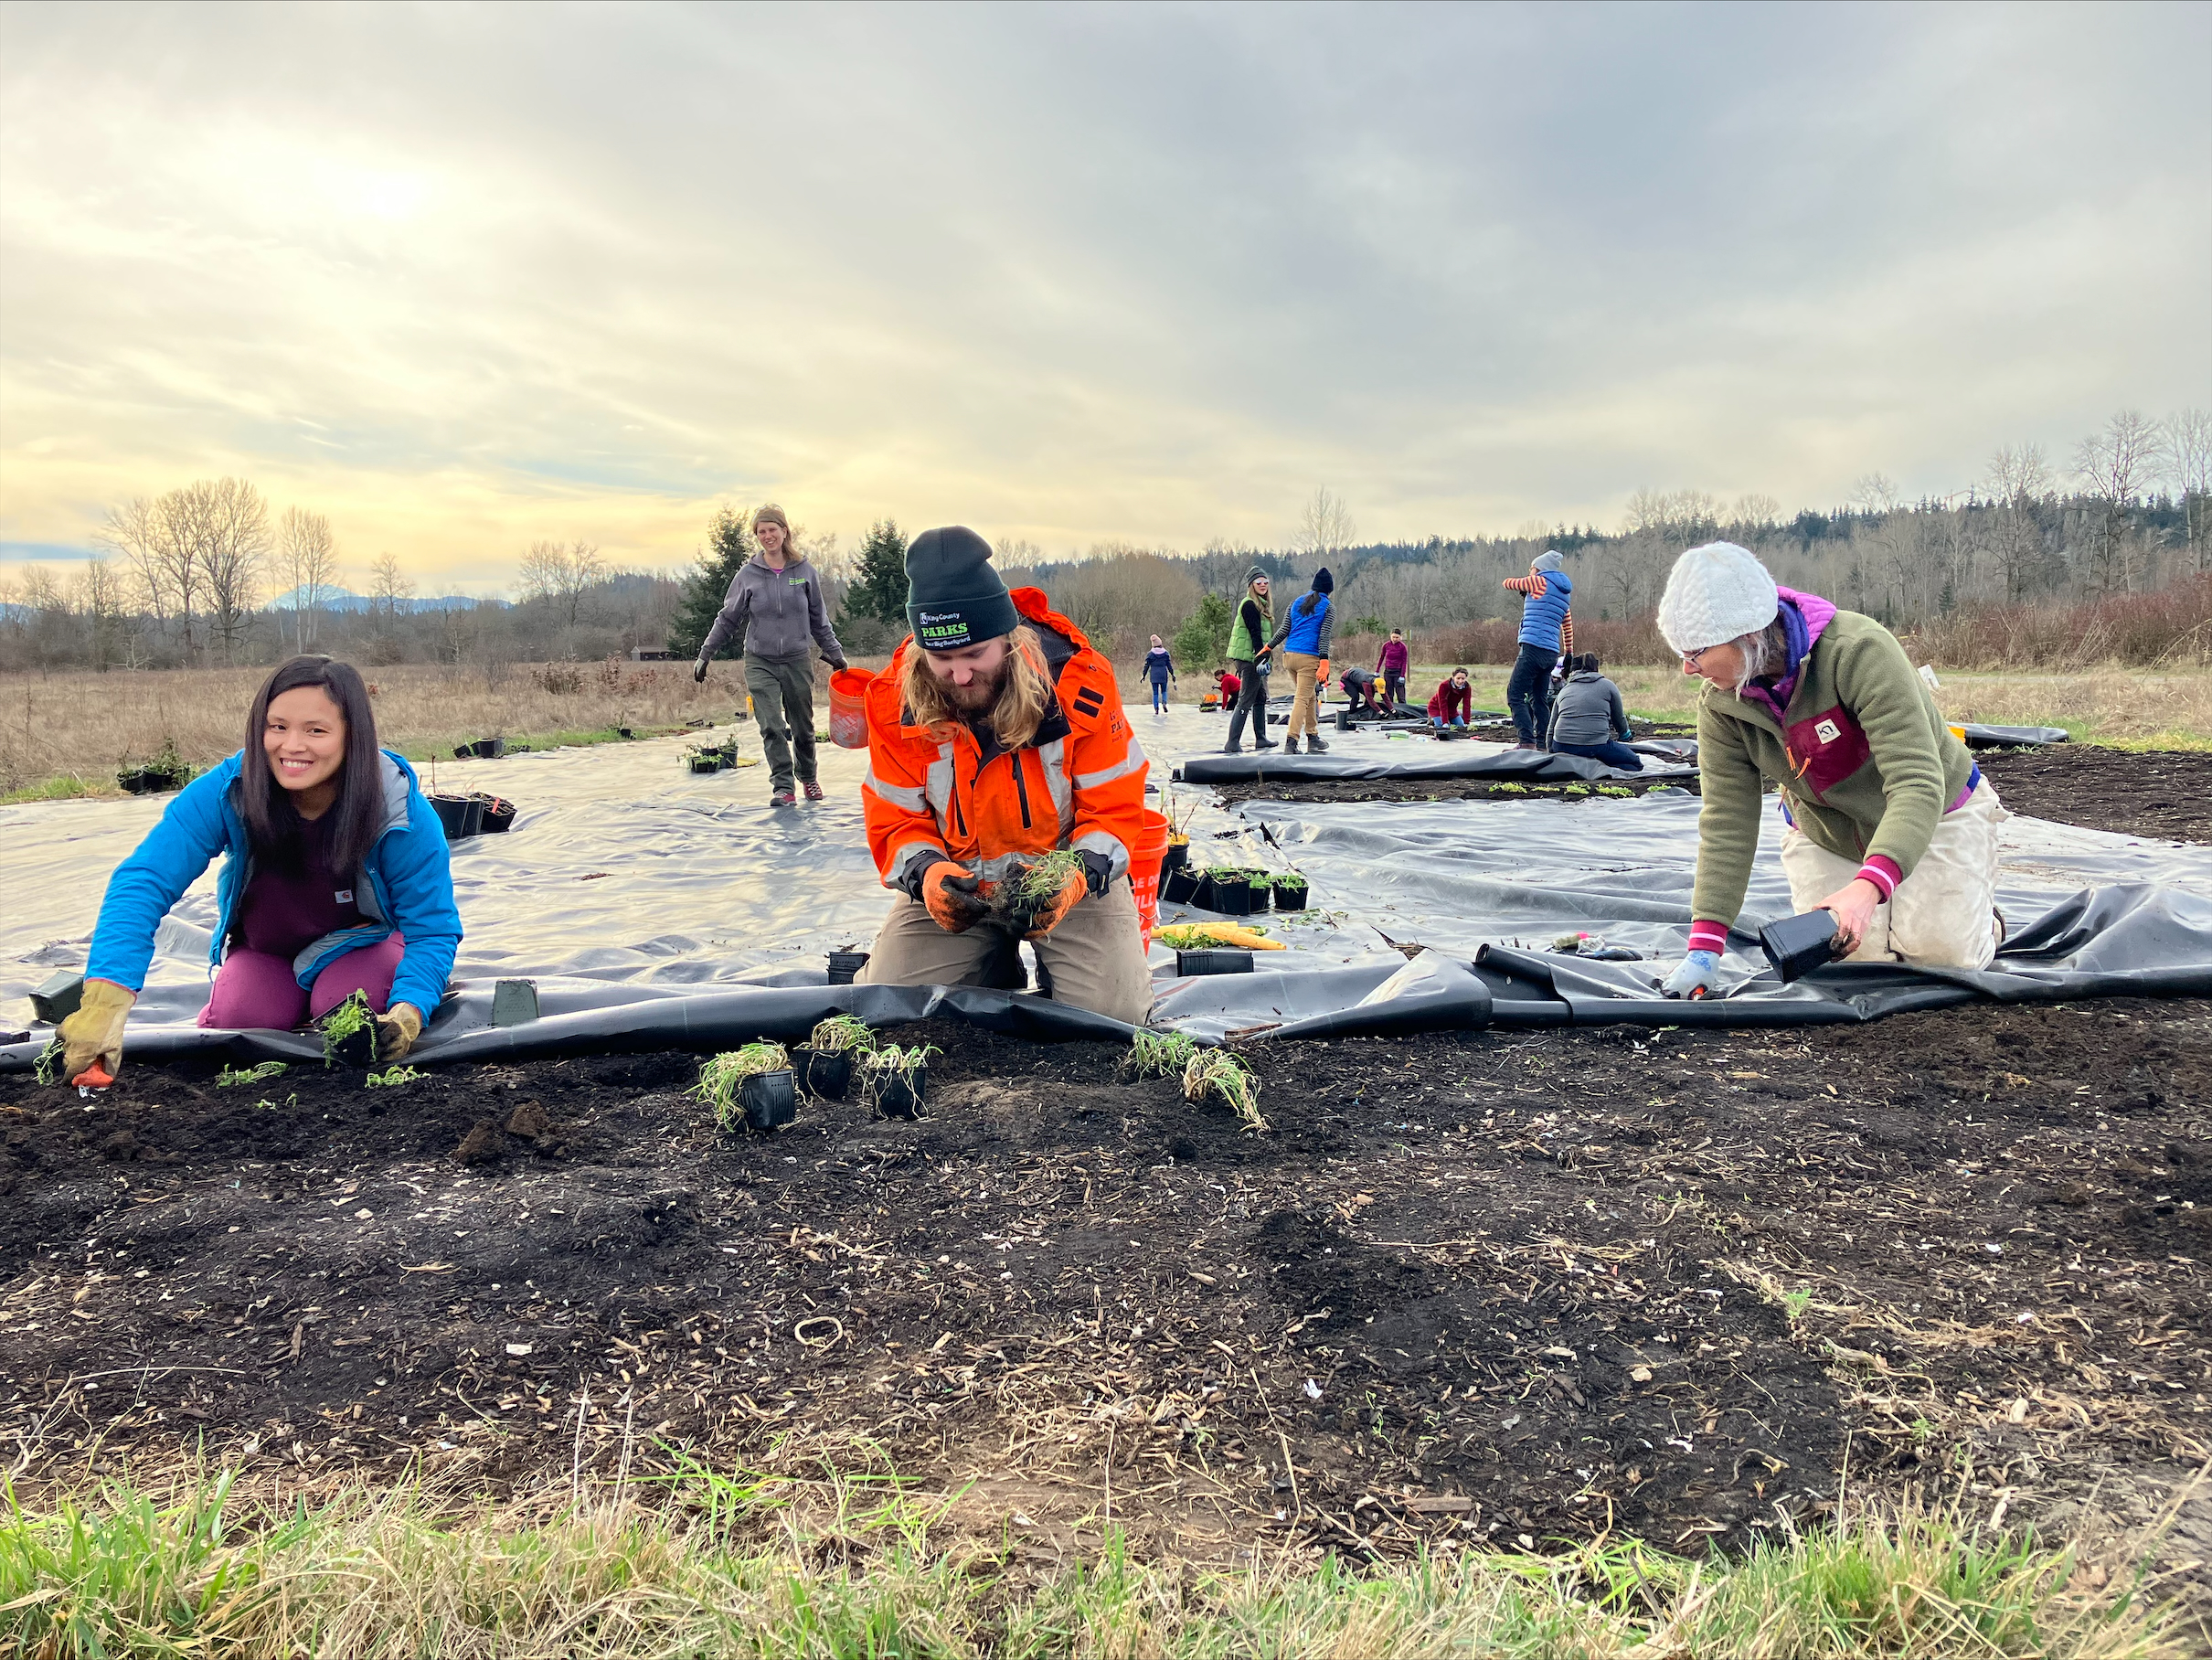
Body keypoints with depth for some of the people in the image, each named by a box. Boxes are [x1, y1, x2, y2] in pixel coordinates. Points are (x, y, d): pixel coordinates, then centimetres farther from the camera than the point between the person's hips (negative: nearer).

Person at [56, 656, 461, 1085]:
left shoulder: (403, 812, -31)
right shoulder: (226, 790, -28)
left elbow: (433, 929, -26)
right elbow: (144, 882, -34)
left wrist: (407, 1014, -47)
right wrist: (105, 1001, -50)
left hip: (362, 941, -2)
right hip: (264, 949, 2)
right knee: (236, 1019, -23)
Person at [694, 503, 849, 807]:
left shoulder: (805, 570, 0)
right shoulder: (748, 574, -1)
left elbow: (818, 619, 10)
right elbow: (727, 619, 7)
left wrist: (834, 652, 11)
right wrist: (705, 655, 7)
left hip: (797, 660, 1)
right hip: (760, 663, -1)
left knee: (802, 725, 10)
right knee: (771, 726, -12)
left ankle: (807, 776, 33)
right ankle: (783, 786, -5)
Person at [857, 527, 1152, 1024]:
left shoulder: (1081, 682, -20)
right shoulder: (896, 699, -15)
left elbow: (1114, 810, -13)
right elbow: (896, 822, -6)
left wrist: (1078, 876, -34)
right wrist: (927, 873, -30)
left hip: (1072, 869, -2)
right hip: (956, 876, 2)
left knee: (1112, 1014, -20)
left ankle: (1056, 965, 17)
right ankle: (997, 970, 18)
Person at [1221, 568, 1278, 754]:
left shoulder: (1260, 605, 19)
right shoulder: (1249, 605, -12)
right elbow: (1255, 634, -20)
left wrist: (1264, 659, 22)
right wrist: (1261, 659, -25)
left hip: (1255, 658, 10)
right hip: (1249, 658, -10)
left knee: (1261, 698, 15)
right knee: (1246, 701, -11)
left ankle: (1261, 738, 23)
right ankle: (1232, 743, -12)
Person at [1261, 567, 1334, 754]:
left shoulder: (1296, 602, 14)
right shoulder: (1328, 608, 1)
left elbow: (1284, 630, 9)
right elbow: (1324, 636, -9)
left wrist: (1268, 647, 16)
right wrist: (1324, 663, -14)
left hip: (1289, 655, 6)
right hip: (1309, 658, -6)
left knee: (1310, 695, 19)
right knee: (1302, 699, -8)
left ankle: (1313, 738, 22)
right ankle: (1290, 742, -19)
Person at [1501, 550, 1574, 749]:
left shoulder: (1539, 581, 0)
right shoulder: (1563, 593, 23)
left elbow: (1508, 583, 11)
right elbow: (1568, 627, 33)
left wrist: (1522, 588, 33)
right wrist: (1569, 655, 42)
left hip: (1533, 648, -8)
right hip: (1552, 653, 8)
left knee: (1515, 696, -9)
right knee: (1539, 700, 13)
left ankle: (1527, 741, -20)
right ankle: (1543, 744, 9)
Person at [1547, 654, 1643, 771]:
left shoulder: (1564, 691, 17)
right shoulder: (1607, 686, 11)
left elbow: (1551, 729, 20)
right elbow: (1619, 720, 20)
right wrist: (1625, 736, 42)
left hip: (1561, 747, 4)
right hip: (1596, 747, -4)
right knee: (1636, 764, 15)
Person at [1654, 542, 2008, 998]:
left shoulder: (1859, 650, -35)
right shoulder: (1719, 704, -20)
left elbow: (1917, 783, -40)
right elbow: (1726, 823, -18)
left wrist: (1867, 886, -56)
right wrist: (1705, 946, -27)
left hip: (1932, 815, -3)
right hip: (1824, 833, 3)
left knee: (1940, 953, -12)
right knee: (1858, 958, -12)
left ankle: (1980, 919, 24)